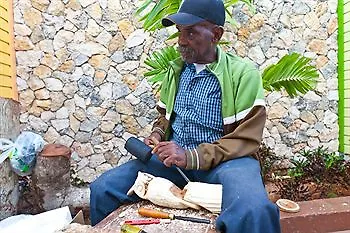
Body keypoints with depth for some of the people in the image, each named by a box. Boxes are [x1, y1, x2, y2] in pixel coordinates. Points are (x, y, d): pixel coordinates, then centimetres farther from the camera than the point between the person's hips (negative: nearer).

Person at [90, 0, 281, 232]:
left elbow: (246, 139, -11)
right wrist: (156, 137, 3)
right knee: (102, 188, -7)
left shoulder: (243, 74, -6)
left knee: (255, 212, -38)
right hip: (174, 158, 5)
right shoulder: (176, 70, 13)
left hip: (224, 160, -4)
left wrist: (192, 157, -20)